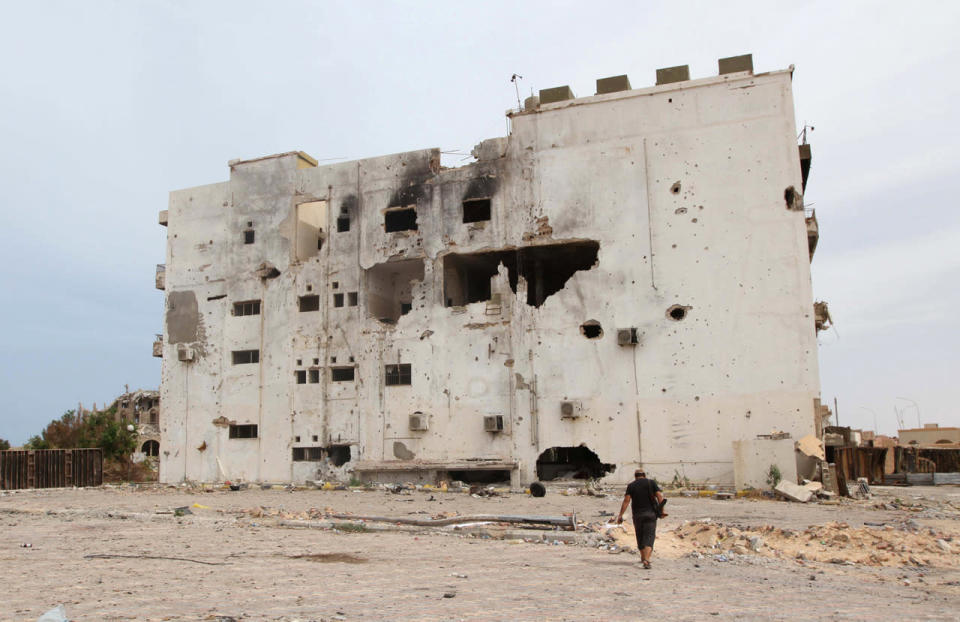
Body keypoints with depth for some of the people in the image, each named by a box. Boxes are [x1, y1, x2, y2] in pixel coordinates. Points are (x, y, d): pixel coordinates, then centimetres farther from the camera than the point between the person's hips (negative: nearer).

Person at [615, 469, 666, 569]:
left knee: (640, 537, 19)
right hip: (650, 514, -1)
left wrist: (620, 515, -8)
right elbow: (659, 496, -5)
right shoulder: (651, 483, 5)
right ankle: (646, 560, -24)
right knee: (649, 538, -5)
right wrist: (662, 511, 1)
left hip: (637, 515, 1)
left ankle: (643, 557, 35)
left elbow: (626, 500, -7)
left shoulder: (631, 485, 3)